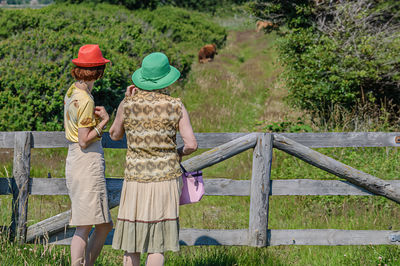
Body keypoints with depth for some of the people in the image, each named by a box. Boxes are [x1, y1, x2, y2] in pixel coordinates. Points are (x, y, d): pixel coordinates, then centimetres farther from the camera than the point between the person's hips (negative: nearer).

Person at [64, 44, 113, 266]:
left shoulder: (72, 91, 11)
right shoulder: (85, 100, -17)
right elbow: (84, 140, -18)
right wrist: (103, 121, -9)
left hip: (75, 162, 10)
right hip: (87, 164, -10)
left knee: (104, 225, 13)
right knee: (84, 227, -5)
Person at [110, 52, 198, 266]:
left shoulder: (127, 105, -3)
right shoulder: (175, 107, -5)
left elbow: (114, 135, 14)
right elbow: (191, 144, -8)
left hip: (135, 180, 2)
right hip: (165, 180, -1)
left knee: (132, 241, 9)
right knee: (157, 244, 1)